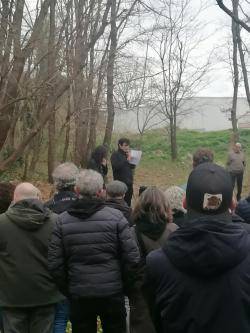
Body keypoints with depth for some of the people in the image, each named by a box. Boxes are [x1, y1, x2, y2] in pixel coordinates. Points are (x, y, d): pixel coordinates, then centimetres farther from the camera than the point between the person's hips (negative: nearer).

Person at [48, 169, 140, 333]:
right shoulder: (116, 216, -9)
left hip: (79, 295, 1)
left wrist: (67, 290, 10)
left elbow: (55, 264, -3)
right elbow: (132, 257, -10)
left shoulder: (62, 221, -5)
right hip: (112, 293, -1)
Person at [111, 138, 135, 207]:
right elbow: (116, 166, -20)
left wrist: (131, 159, -1)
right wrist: (127, 160, -20)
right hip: (121, 183, -7)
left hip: (129, 183, 7)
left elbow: (133, 167, 17)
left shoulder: (127, 154, 15)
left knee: (128, 201, 10)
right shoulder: (115, 155, -5)